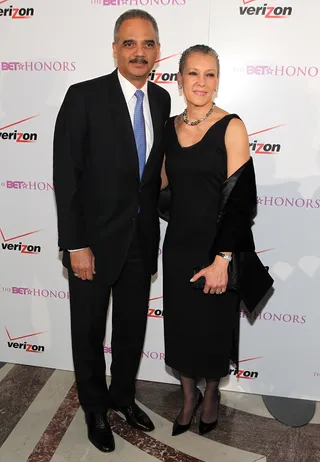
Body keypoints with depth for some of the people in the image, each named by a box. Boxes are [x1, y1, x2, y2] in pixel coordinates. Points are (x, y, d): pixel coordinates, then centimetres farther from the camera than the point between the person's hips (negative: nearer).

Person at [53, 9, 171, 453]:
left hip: (142, 239, 5)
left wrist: (155, 231, 8)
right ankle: (95, 408, 38)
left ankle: (123, 395, 44)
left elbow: (155, 169, 9)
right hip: (95, 239, -4)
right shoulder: (84, 97, -12)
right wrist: (76, 245, -16)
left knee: (132, 328, 19)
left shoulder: (162, 100, 4)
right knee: (89, 332, 14)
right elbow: (66, 176, -13)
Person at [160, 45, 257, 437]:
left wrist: (222, 258, -18)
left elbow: (242, 198, -14)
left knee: (214, 327, 12)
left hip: (219, 247, -4)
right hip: (179, 245, 4)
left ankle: (211, 394, 42)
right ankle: (189, 396, 41)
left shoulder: (231, 127, -10)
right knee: (180, 326, 14)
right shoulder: (170, 127, 4)